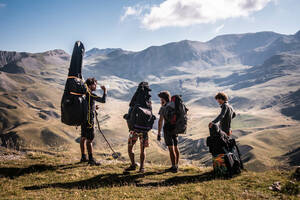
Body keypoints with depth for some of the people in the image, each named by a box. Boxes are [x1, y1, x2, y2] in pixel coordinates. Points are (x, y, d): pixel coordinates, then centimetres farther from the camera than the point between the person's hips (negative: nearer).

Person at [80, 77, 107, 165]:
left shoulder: (84, 93, 13)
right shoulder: (90, 94, -16)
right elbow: (103, 100, -22)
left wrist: (93, 107, 16)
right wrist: (105, 91, -8)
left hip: (83, 119, 10)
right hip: (88, 119, -10)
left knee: (83, 138, 15)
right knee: (89, 139, -7)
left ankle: (83, 157, 24)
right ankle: (91, 159, -5)